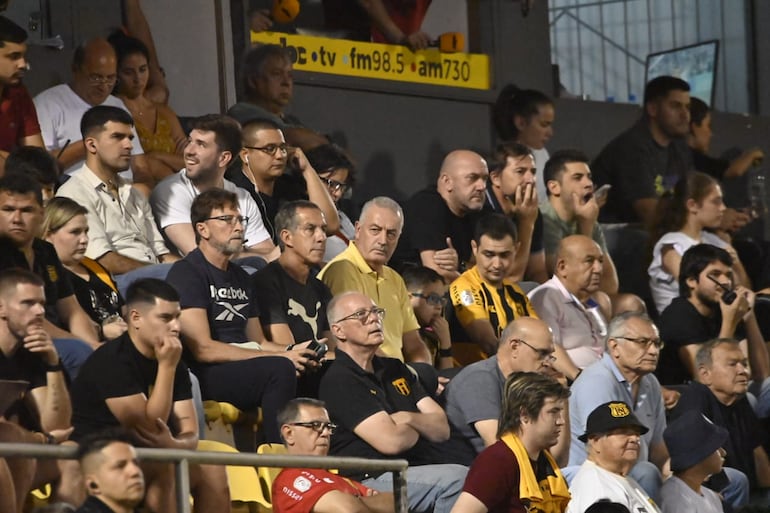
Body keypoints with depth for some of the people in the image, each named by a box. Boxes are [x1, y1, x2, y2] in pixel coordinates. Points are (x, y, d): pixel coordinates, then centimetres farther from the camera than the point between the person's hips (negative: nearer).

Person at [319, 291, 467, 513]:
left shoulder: (394, 369, 22)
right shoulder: (338, 381, -5)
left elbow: (442, 428, 15)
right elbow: (391, 441, -14)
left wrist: (410, 419, -7)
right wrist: (417, 430, 9)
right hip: (373, 479, -8)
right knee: (458, 478, -31)